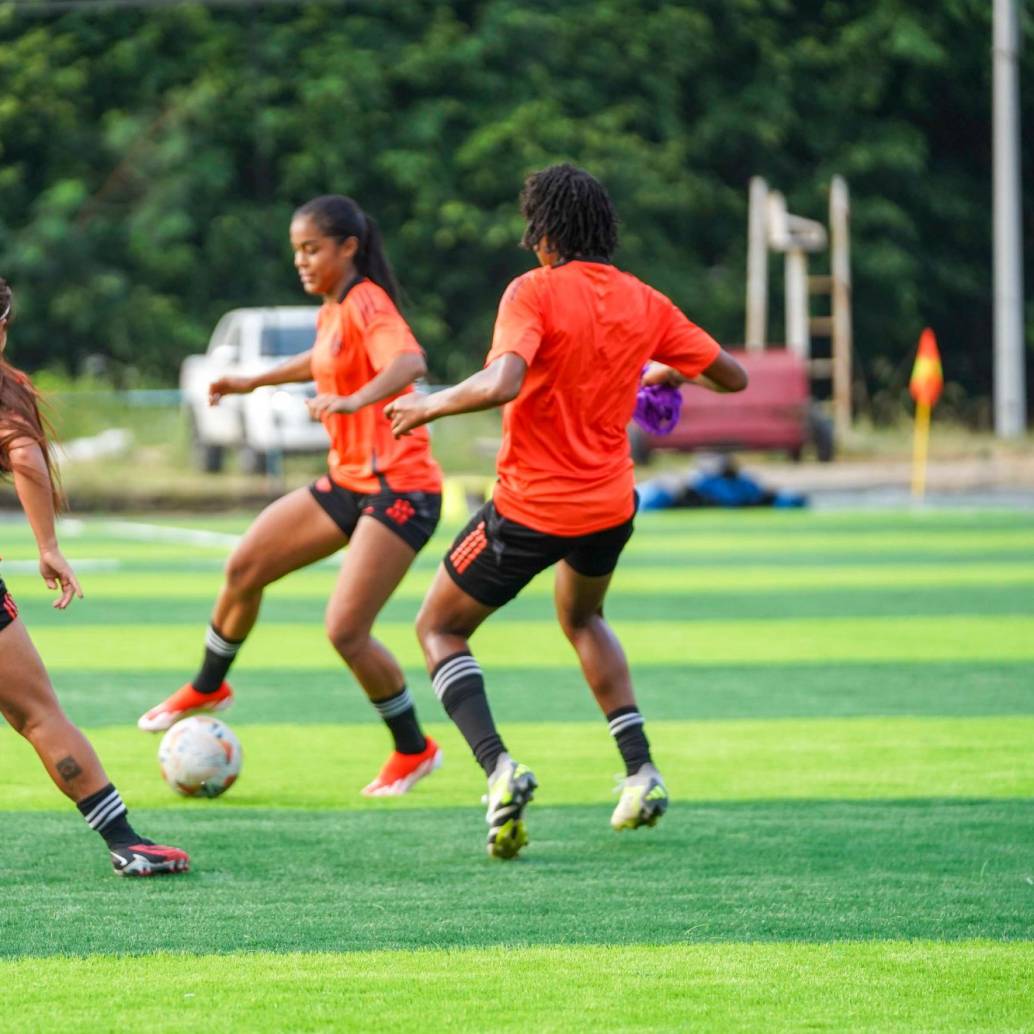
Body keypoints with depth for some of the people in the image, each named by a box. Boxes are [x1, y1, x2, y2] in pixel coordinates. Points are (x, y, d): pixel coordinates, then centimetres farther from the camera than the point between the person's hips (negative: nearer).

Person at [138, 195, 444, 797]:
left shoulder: (368, 305, -17)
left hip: (400, 489, -9)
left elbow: (410, 363, -38)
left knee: (346, 631, -15)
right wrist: (254, 383, 42)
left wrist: (354, 401, -54)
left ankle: (414, 750, 5)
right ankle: (208, 688, 32)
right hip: (349, 481, 9)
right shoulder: (333, 311, 11)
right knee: (245, 567, 9)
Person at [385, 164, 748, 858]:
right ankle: (641, 771, 21)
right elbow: (731, 377, 8)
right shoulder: (644, 304, 1)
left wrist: (432, 404, -15)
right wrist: (664, 371, 27)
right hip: (611, 507, 6)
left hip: (531, 508, -6)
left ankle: (498, 766, -14)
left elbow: (502, 383, -32)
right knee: (583, 620, 34)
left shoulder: (535, 292, -16)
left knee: (439, 630, 11)